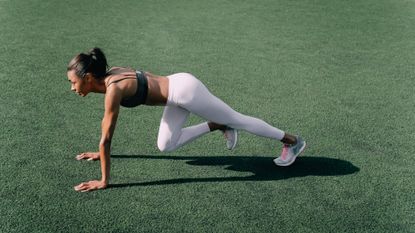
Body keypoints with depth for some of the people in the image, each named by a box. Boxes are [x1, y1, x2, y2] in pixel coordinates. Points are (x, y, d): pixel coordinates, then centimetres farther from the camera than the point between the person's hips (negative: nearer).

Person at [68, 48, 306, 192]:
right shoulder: (109, 76, 3)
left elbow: (106, 138, -20)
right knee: (166, 146, 13)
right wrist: (100, 153, 24)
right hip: (178, 88, 9)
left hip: (185, 91, -9)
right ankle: (218, 126, 20)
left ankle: (293, 141, 24)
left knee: (238, 121, 7)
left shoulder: (113, 89, -23)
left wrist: (104, 180, -14)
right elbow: (107, 119, 18)